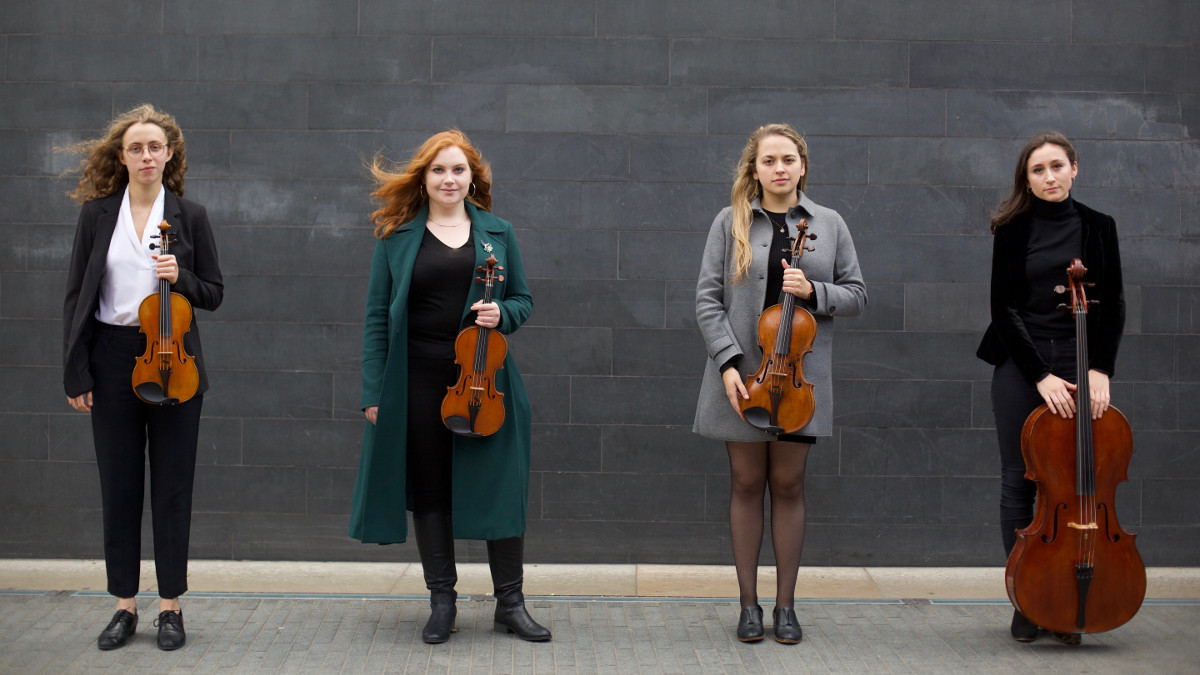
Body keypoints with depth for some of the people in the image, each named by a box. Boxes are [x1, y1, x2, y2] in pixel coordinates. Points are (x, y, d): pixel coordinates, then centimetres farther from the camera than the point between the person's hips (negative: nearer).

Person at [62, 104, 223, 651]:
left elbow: (213, 294, 6)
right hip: (113, 358, 1)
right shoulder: (98, 215, 3)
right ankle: (125, 605, 17)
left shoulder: (190, 216, 2)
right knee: (119, 484, 6)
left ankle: (170, 606, 13)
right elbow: (77, 297, 4)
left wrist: (181, 277, -16)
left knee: (172, 485, 3)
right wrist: (76, 373, -1)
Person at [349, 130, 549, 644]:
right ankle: (442, 602, 19)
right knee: (429, 490, 6)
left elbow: (522, 299, 13)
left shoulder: (497, 232, 8)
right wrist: (373, 390, -3)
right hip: (419, 380, -1)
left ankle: (510, 603, 13)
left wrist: (502, 313, -11)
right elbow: (377, 315, 3)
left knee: (500, 487, 1)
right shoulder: (398, 236, 4)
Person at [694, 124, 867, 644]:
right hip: (742, 372, -1)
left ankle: (785, 605, 15)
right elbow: (708, 299, -2)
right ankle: (749, 604, 15)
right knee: (747, 484, 5)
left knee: (788, 485, 5)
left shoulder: (829, 224, 6)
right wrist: (729, 362, -14)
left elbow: (856, 295, 6)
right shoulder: (731, 223, 2)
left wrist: (812, 291, -14)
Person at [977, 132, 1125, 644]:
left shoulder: (1098, 227, 7)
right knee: (1020, 484, 2)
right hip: (1020, 367, -1)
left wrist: (1100, 369, -9)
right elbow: (1004, 307, -3)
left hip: (1077, 367, 1)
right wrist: (1041, 375, -12)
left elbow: (1112, 306, 5)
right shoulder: (1013, 230, 2)